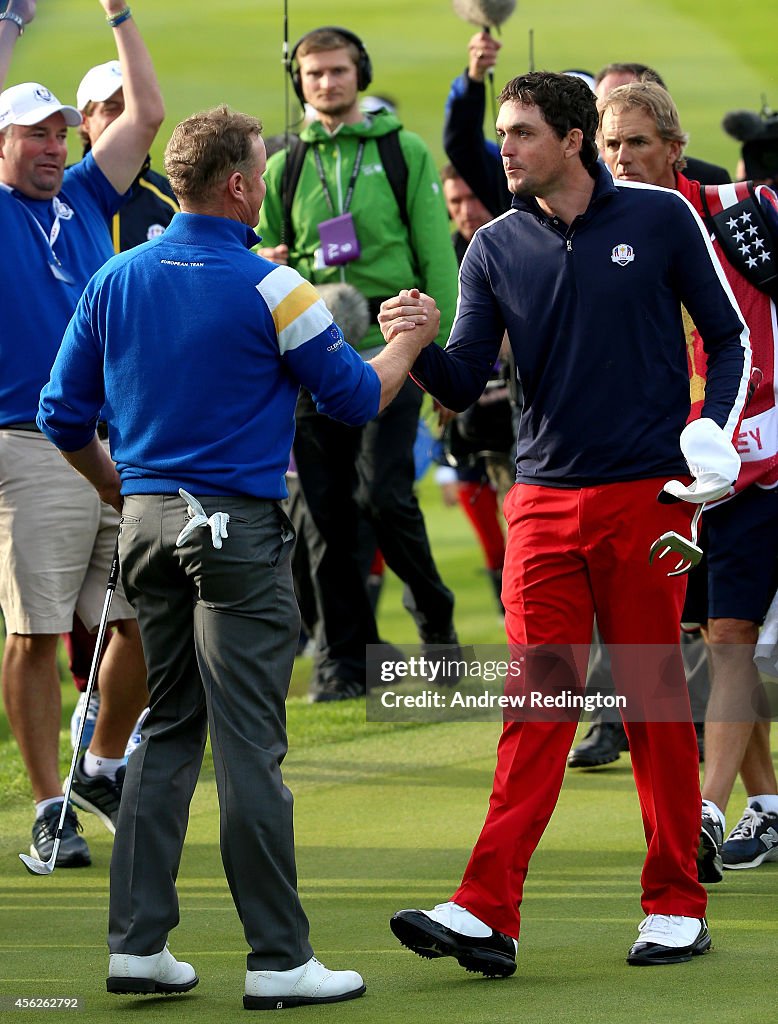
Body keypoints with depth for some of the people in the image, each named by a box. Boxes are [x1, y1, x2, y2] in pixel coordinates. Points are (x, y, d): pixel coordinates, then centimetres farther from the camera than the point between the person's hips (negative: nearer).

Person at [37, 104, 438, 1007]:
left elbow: (63, 414, 10)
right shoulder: (268, 287, -11)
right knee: (248, 745, -5)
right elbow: (355, 398, -4)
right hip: (235, 529, -6)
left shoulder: (116, 280, 6)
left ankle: (137, 941, 10)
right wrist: (408, 344, 15)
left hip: (146, 523, 6)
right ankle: (277, 959, -3)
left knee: (167, 731, 14)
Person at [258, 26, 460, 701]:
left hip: (390, 351, -3)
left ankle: (433, 611, 10)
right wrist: (268, 265, -4)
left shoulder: (404, 154, 6)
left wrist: (443, 353, -5)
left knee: (382, 494, -14)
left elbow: (437, 258, 3)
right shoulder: (284, 169, 13)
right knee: (328, 513, 2)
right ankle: (343, 660, 10)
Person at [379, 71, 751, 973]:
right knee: (537, 697, -5)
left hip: (646, 493, -2)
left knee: (654, 700, 3)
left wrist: (714, 431, -7)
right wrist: (421, 349, -18)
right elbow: (464, 384, 3)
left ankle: (676, 906, 12)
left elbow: (728, 333, 7)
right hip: (543, 495, 2)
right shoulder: (495, 249, 6)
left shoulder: (660, 218, 0)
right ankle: (487, 913, -12)